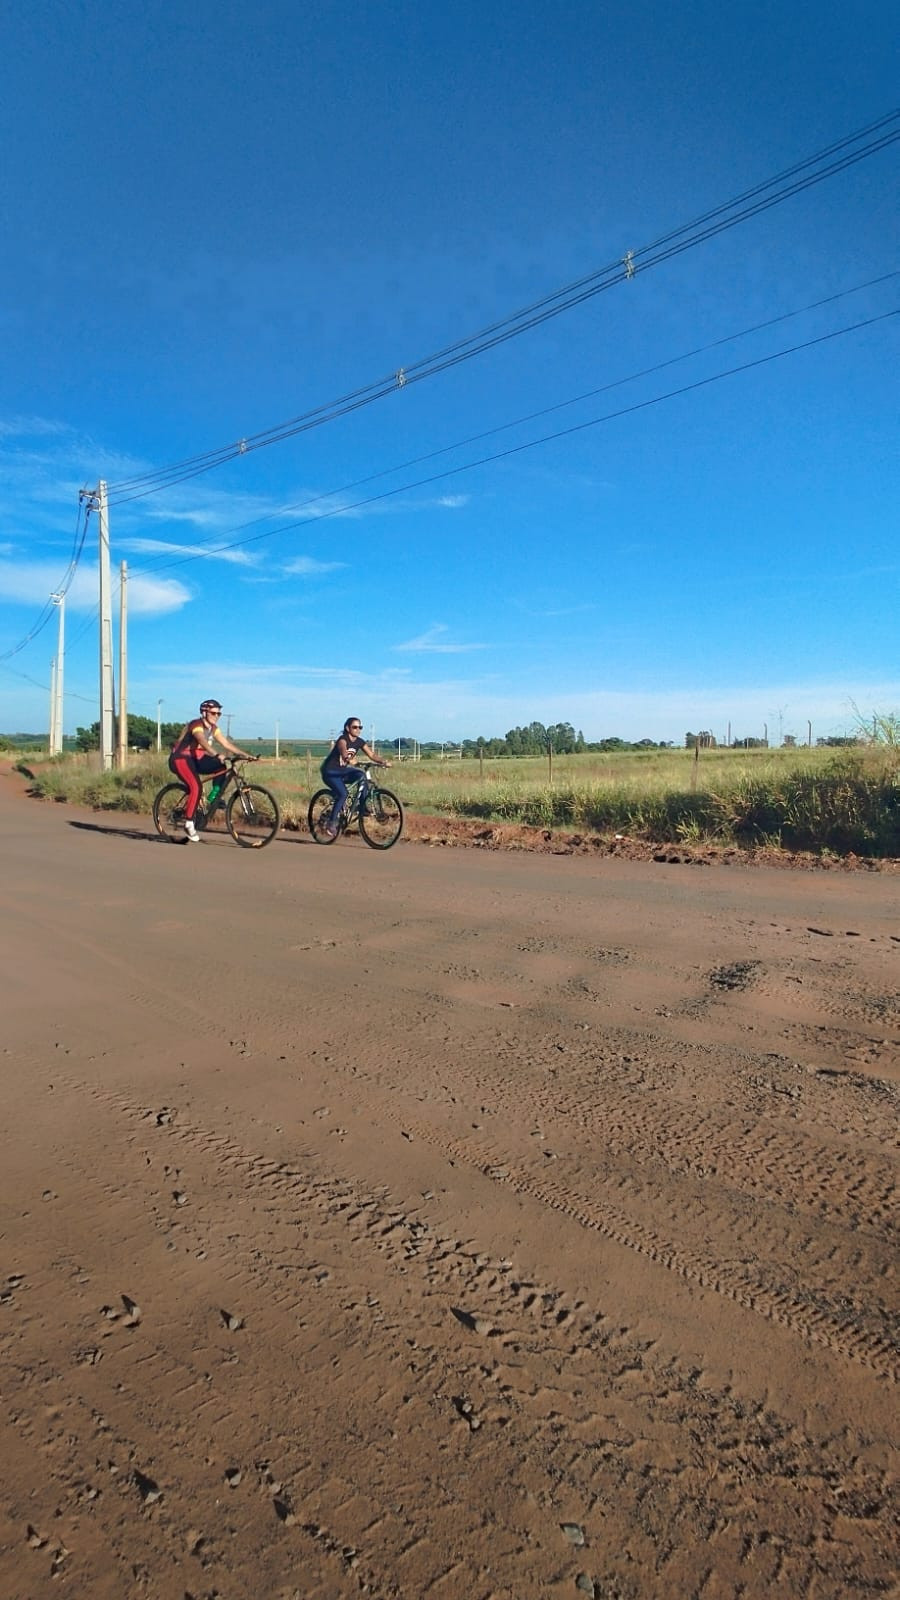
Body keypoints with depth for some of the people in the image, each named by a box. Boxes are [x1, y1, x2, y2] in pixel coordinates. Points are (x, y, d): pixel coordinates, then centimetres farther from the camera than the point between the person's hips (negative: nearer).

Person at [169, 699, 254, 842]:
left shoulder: (213, 728, 5)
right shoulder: (196, 725, -19)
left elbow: (227, 744, 1)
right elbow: (203, 742, -38)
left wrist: (246, 755, -9)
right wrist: (217, 755, -53)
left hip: (196, 759, 8)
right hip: (181, 758, -8)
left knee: (221, 767, -13)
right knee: (196, 787, -27)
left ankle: (214, 797, -2)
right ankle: (189, 823, -21)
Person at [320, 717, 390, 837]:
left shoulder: (359, 742, 0)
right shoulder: (342, 739, -20)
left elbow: (371, 755, -8)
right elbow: (344, 752, -41)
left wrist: (384, 762, -26)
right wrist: (350, 760, -62)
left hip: (342, 771, 6)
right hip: (330, 772, -6)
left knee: (361, 775, -22)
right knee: (342, 794, -25)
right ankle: (331, 823, -17)